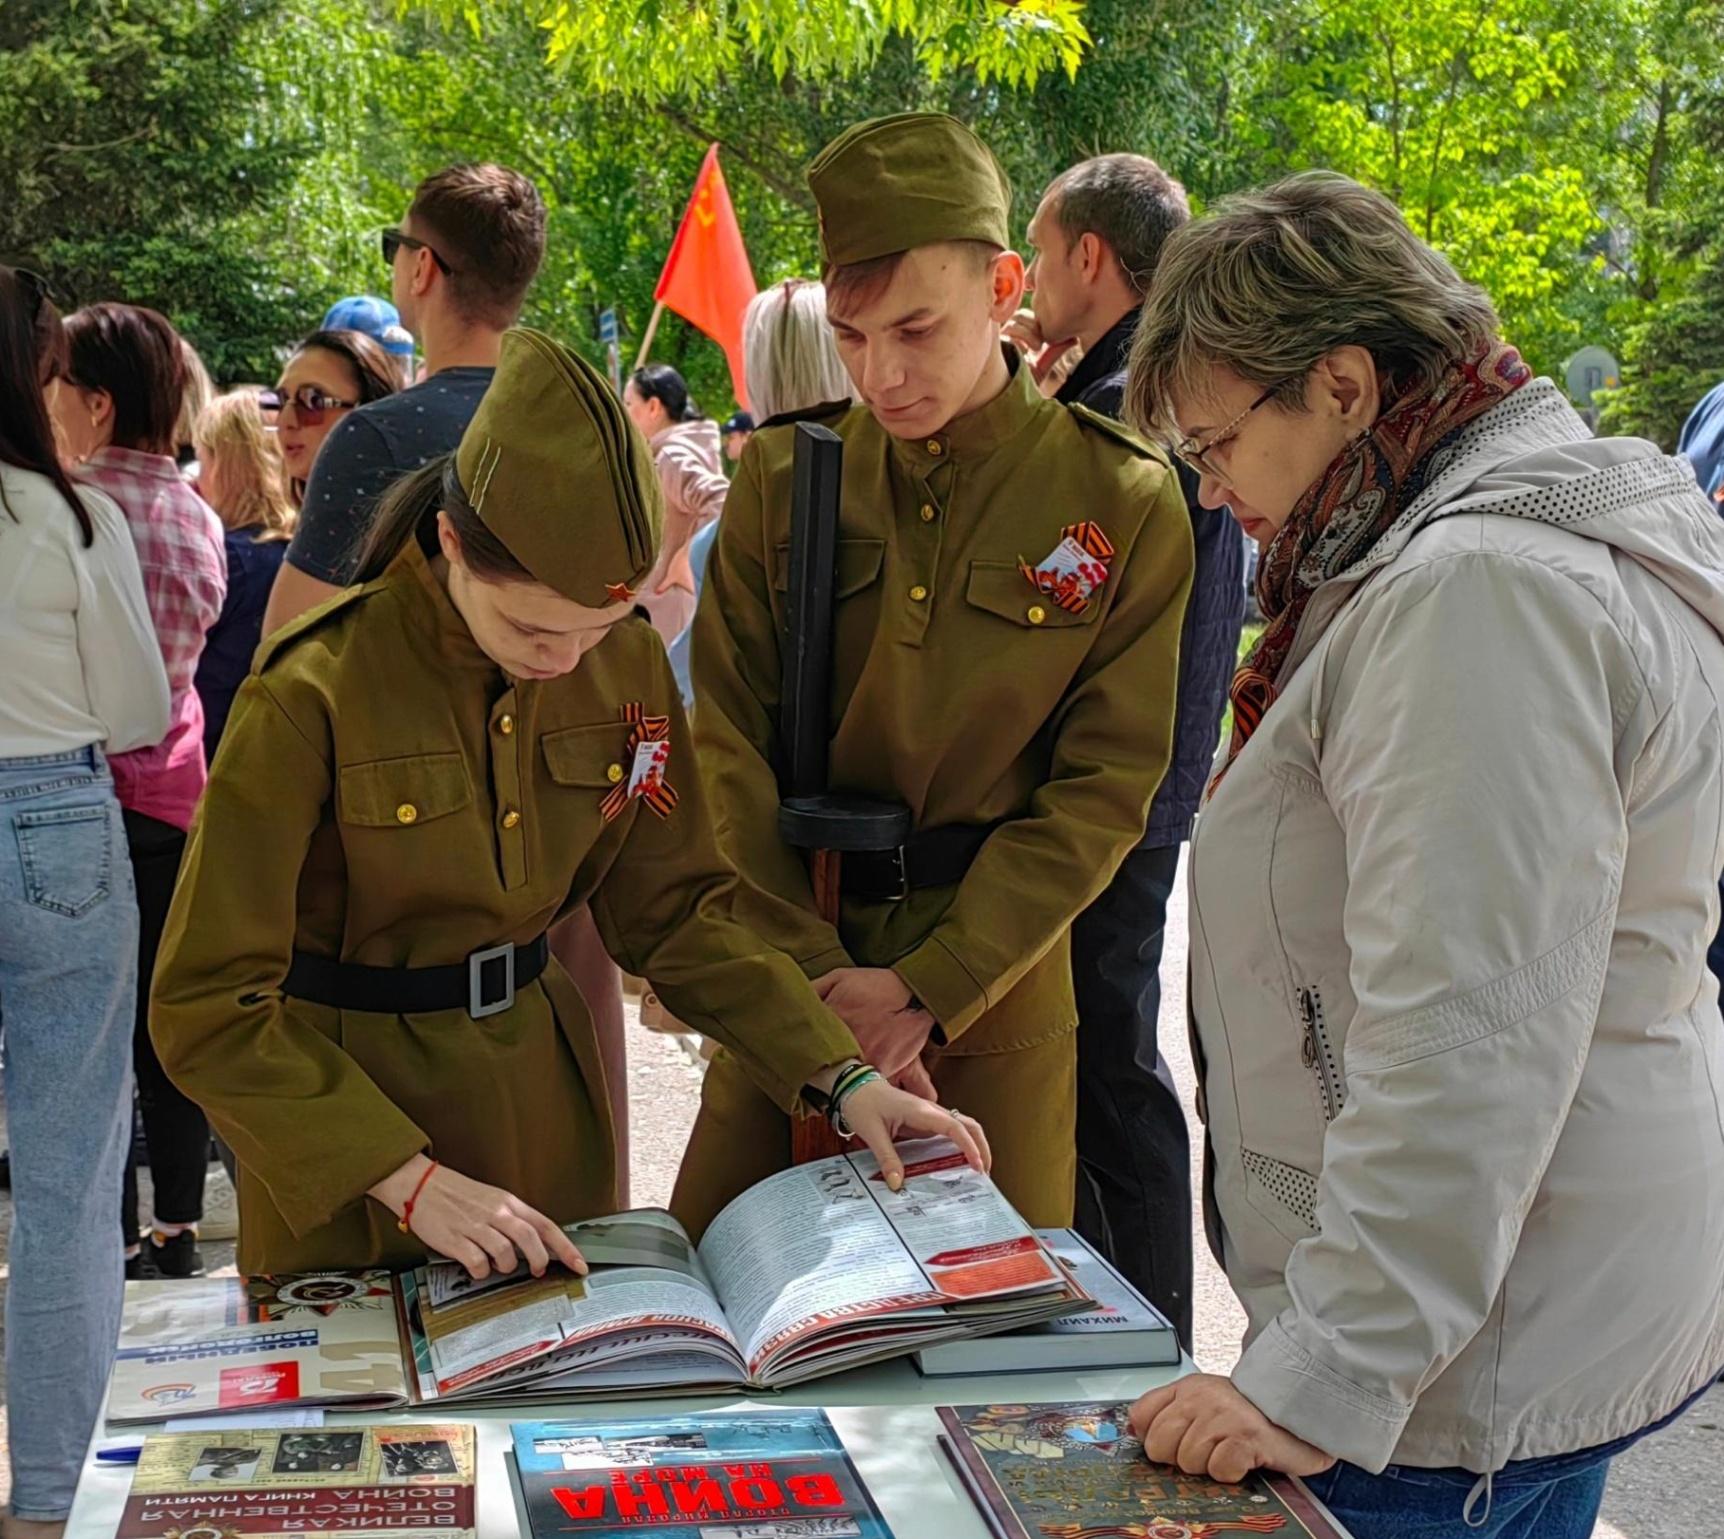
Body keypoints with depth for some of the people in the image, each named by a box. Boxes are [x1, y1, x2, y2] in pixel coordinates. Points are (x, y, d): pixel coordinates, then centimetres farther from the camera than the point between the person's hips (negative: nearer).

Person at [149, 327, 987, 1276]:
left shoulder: (628, 665, -7)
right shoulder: (314, 698, -22)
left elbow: (671, 910, 3)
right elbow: (209, 1008, -20)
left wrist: (842, 1079, -8)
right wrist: (409, 1180, -28)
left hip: (539, 1083, 5)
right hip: (344, 1092, -4)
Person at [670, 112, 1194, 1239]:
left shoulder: (1124, 503, -5)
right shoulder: (782, 478, 1)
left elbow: (1105, 787, -7)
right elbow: (729, 746, -2)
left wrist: (928, 989, -13)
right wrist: (816, 972, -12)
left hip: (998, 985, -1)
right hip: (786, 969, 2)